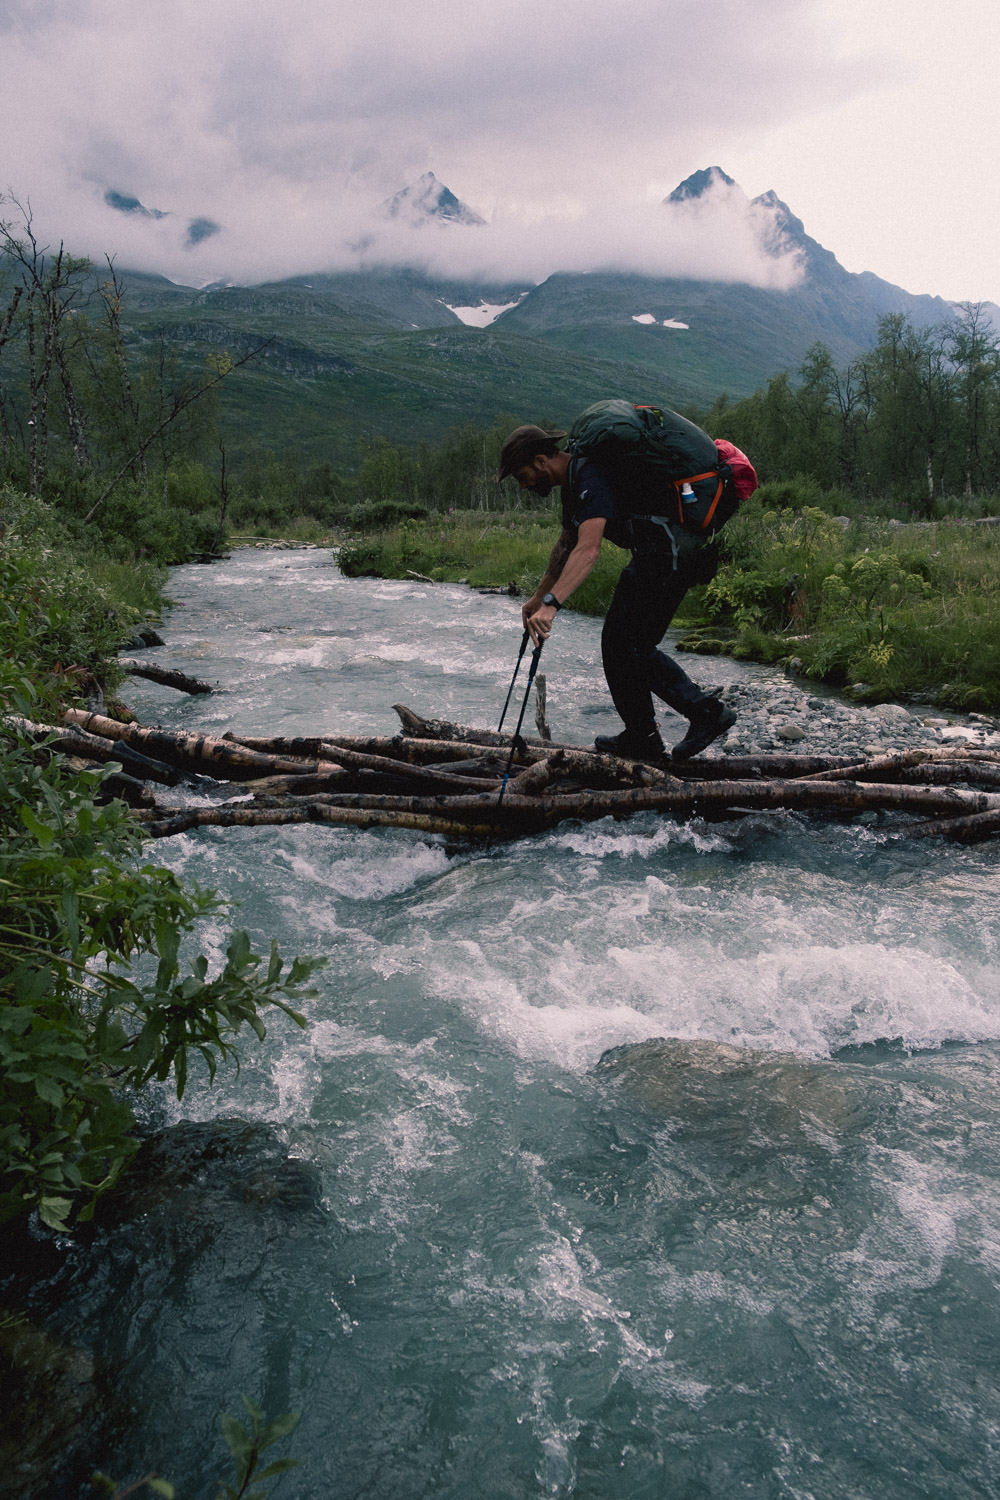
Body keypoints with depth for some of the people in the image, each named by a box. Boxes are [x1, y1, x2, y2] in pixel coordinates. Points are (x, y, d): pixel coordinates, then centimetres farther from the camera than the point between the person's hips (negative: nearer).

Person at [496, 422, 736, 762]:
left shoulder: (591, 477, -22)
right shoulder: (575, 478, 12)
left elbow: (589, 549, -36)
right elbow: (566, 546, 25)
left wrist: (550, 604, -45)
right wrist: (538, 597, 29)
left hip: (671, 553, -11)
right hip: (657, 555, 11)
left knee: (620, 644, -2)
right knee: (632, 645, 15)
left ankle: (641, 741, 13)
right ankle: (706, 711, 17)